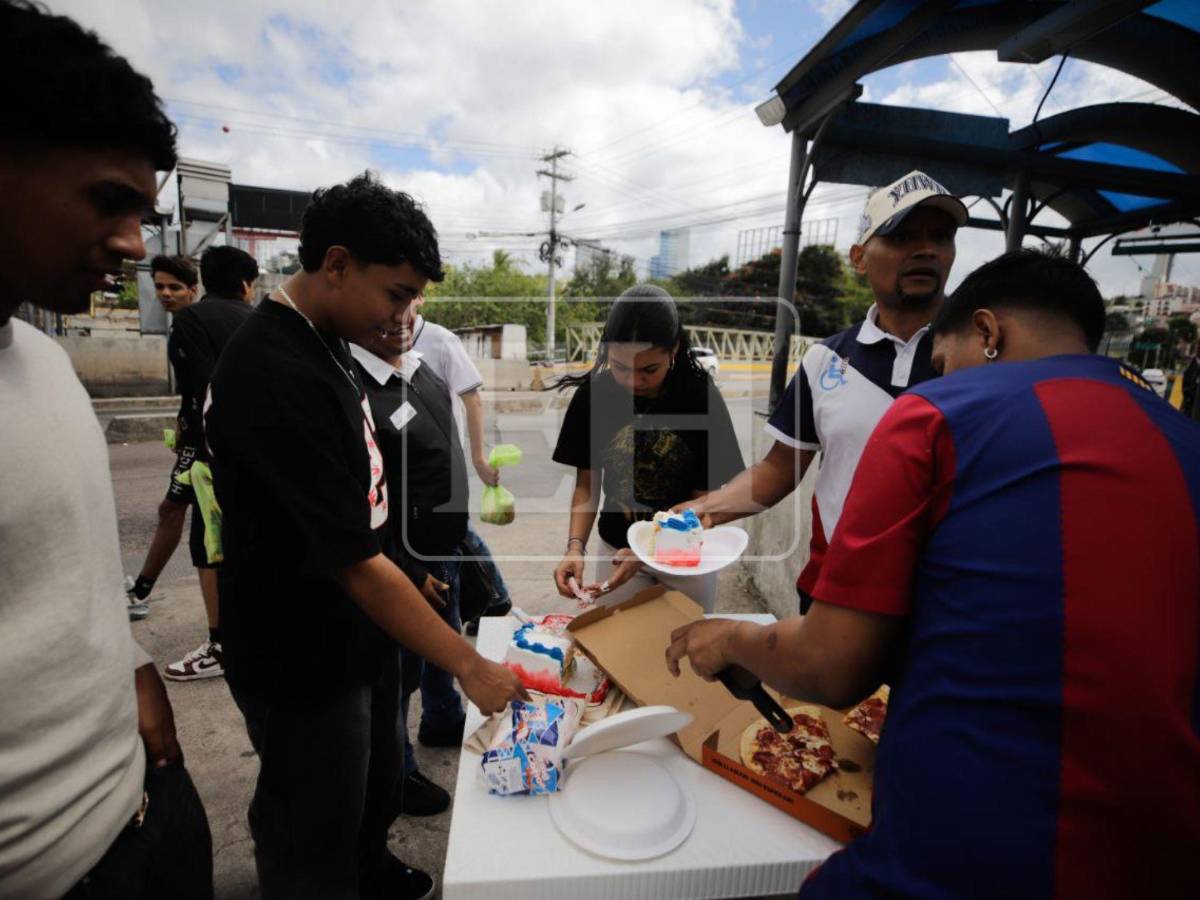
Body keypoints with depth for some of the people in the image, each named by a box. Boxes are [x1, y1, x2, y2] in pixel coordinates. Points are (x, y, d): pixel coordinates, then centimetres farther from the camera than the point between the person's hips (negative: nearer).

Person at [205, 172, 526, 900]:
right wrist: (469, 666, -22)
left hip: (360, 632, 9)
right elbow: (356, 561, -28)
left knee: (377, 785, 29)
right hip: (305, 665, -9)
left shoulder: (325, 342, 3)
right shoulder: (276, 376, -28)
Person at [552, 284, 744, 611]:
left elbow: (703, 498, -14)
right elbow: (587, 483, -5)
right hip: (616, 546, 2)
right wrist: (575, 546, -21)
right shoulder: (593, 395, -14)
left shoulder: (702, 399, -20)